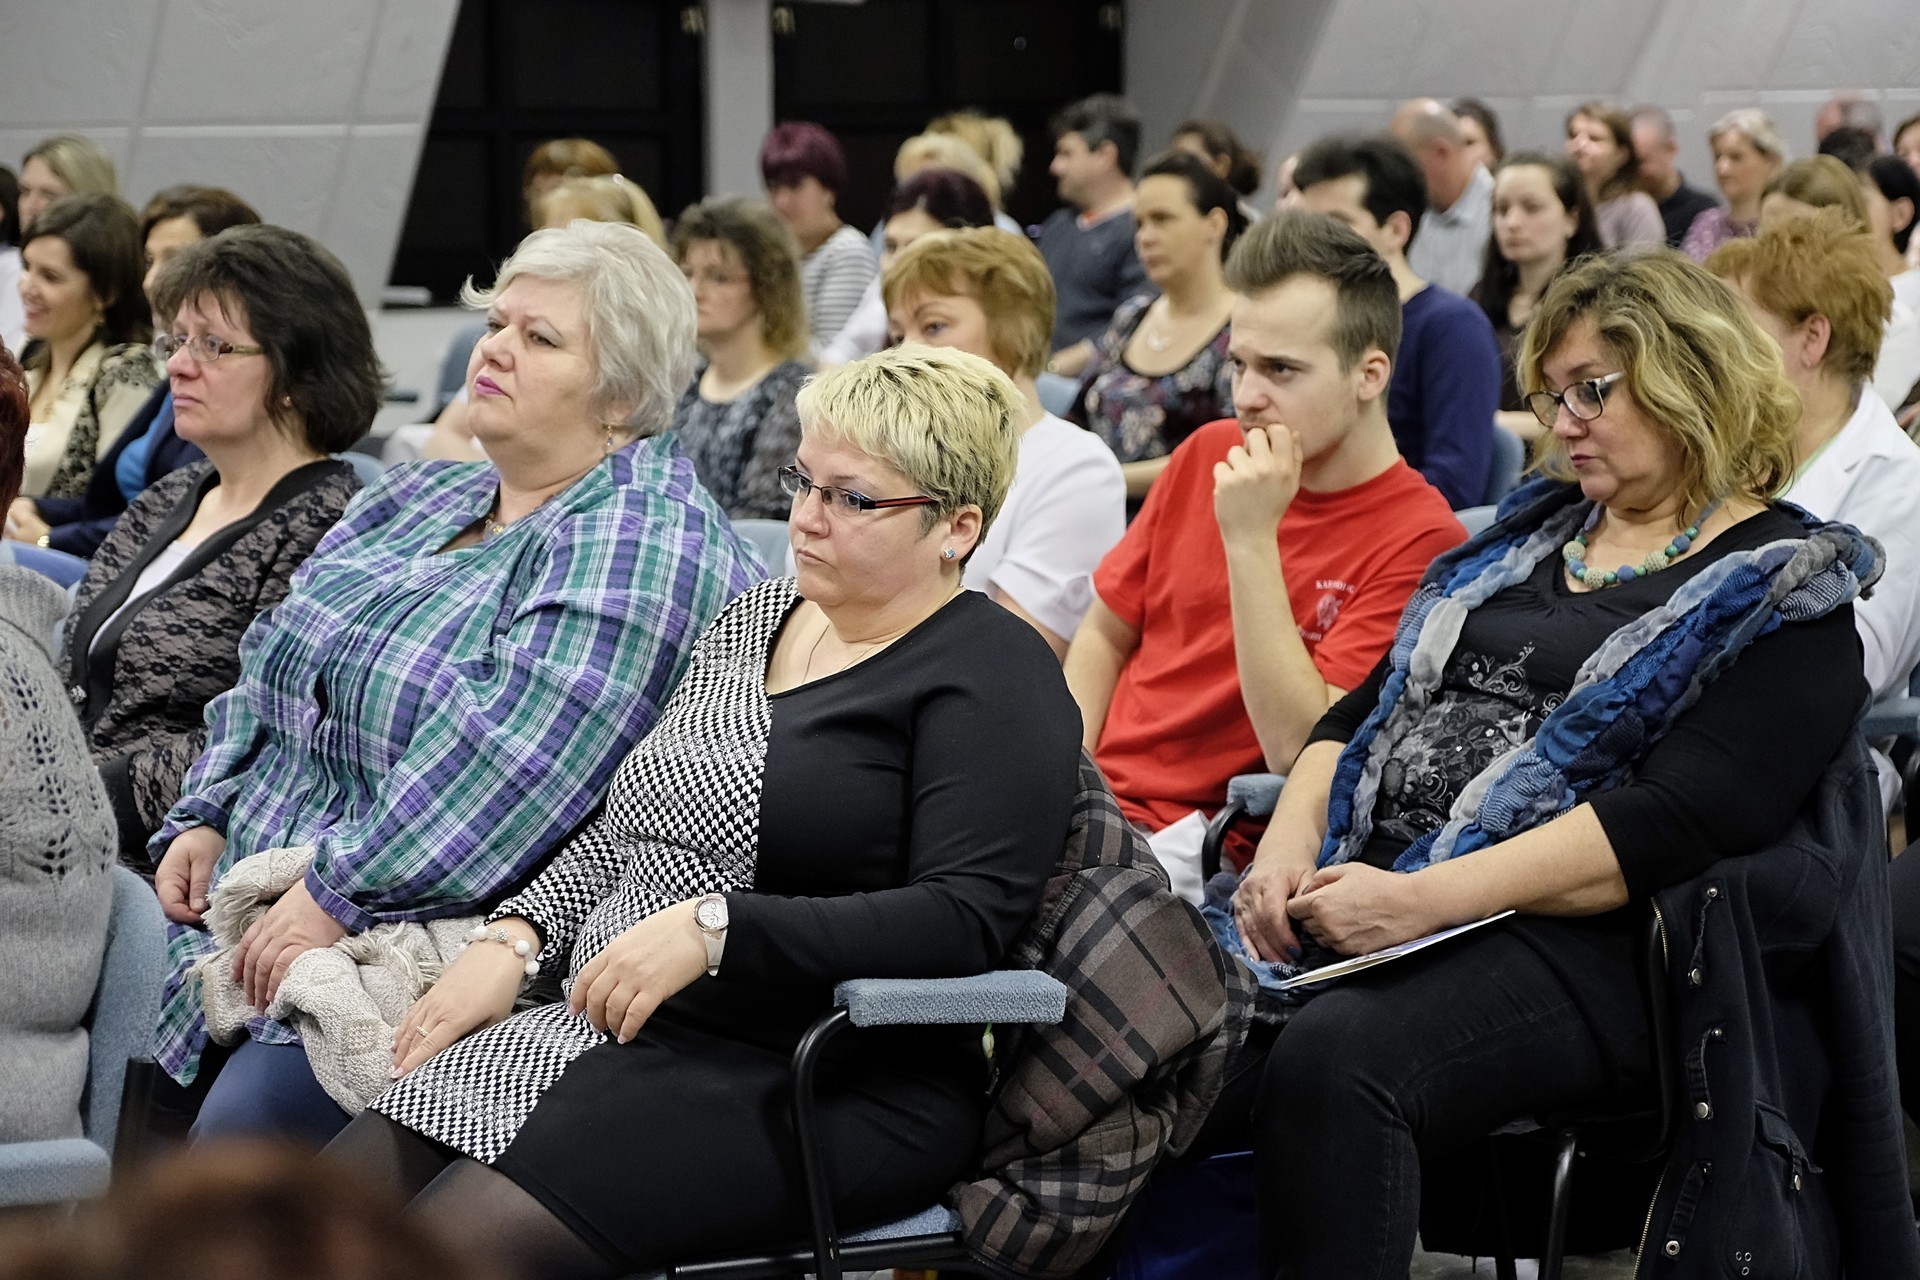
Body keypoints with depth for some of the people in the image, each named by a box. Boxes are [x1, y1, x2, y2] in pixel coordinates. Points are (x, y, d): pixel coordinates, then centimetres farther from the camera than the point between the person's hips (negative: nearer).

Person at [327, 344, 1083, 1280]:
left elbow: (966, 917, -19)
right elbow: (624, 829, 24)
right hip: (619, 1030, 8)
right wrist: (513, 938, 6)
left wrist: (715, 929, -23)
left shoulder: (992, 675, -7)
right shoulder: (755, 620, 18)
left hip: (815, 1089, -8)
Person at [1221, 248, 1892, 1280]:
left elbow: (1670, 825, -13)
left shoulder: (1782, 592, 1)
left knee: (1331, 1060, -35)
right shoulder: (1531, 534, 24)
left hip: (1580, 941, -6)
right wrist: (1289, 841, -1)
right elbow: (1366, 710, 21)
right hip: (1361, 891, 6)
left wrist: (1425, 898, -21)